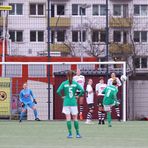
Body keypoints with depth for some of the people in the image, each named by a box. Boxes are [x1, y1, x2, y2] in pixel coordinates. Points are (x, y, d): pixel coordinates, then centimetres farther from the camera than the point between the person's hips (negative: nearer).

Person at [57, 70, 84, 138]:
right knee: (75, 118, 7)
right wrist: (78, 96, 5)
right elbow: (82, 90, -8)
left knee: (68, 119, 1)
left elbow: (58, 91, -11)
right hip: (73, 102, 1)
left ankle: (70, 134, -1)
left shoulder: (64, 83, -2)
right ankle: (77, 133, 7)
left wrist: (62, 96, 3)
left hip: (66, 103, -1)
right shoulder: (75, 83, 0)